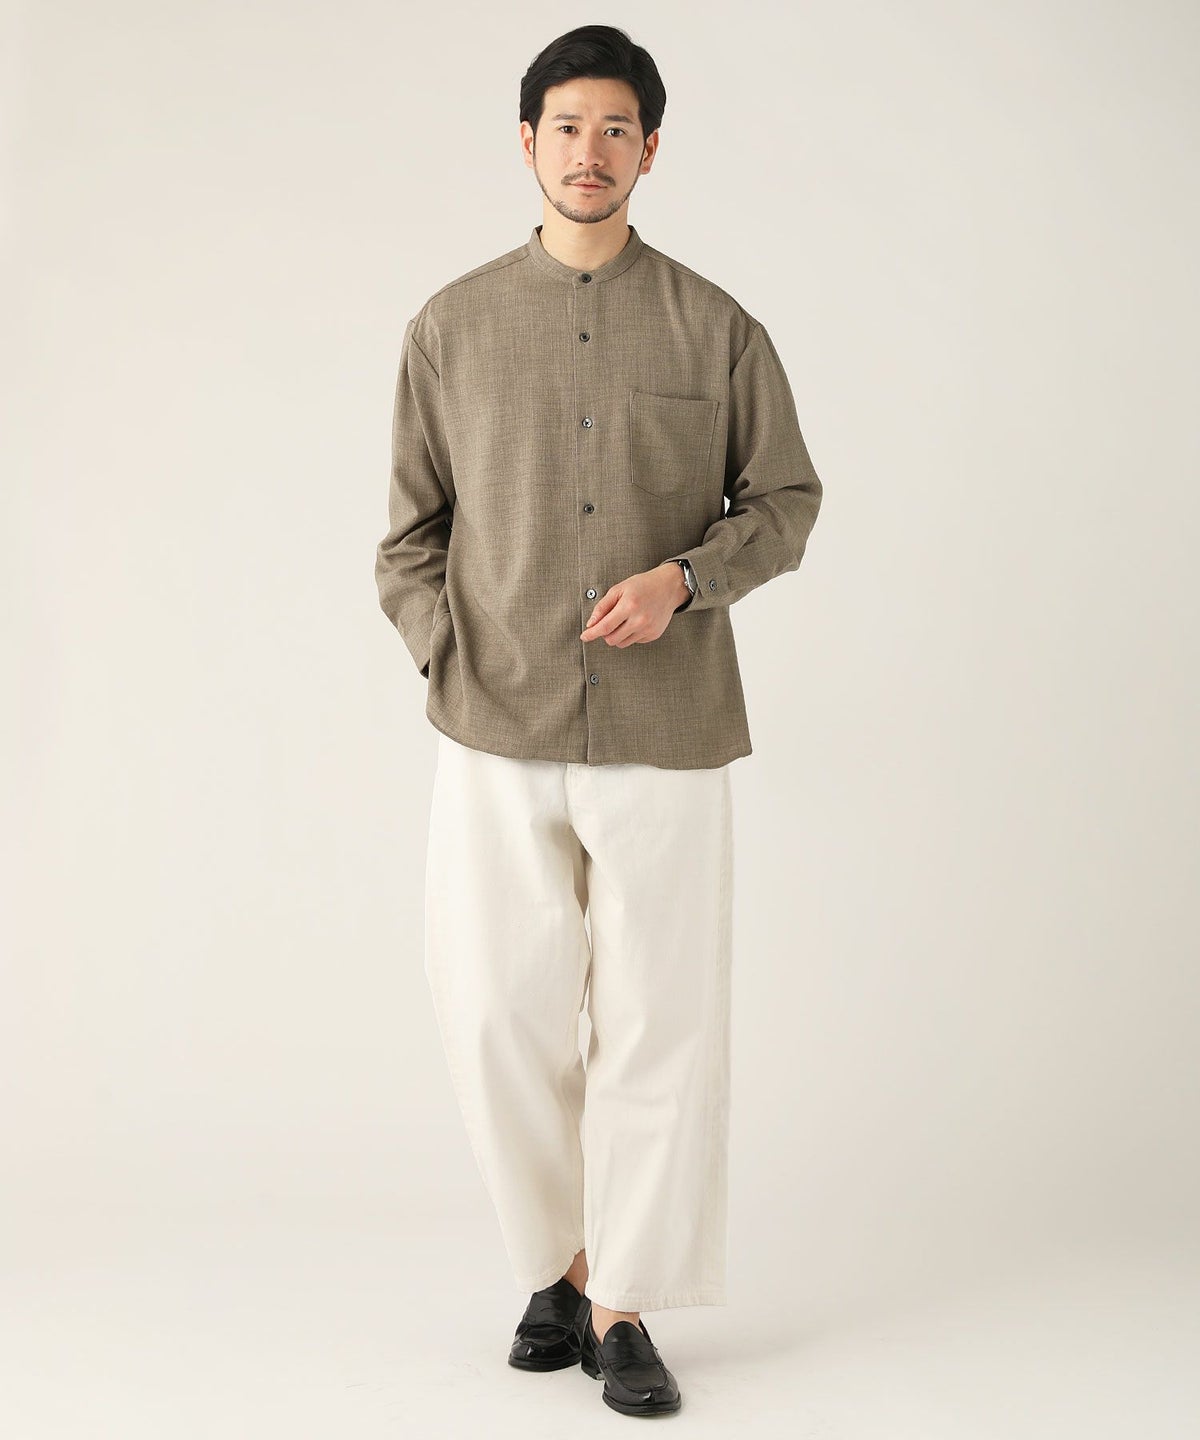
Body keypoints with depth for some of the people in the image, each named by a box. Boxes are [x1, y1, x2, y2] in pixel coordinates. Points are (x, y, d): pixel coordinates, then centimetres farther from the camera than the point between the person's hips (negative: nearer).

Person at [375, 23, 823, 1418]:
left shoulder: (716, 329, 2)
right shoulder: (451, 327, 5)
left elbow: (785, 500, 9)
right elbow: (410, 532, 10)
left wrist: (681, 579, -9)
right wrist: (448, 660, -6)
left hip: (667, 737, -1)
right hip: (498, 740, 1)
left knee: (658, 1026, 3)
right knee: (500, 1020, 3)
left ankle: (623, 1308, 19)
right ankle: (560, 1262, 27)